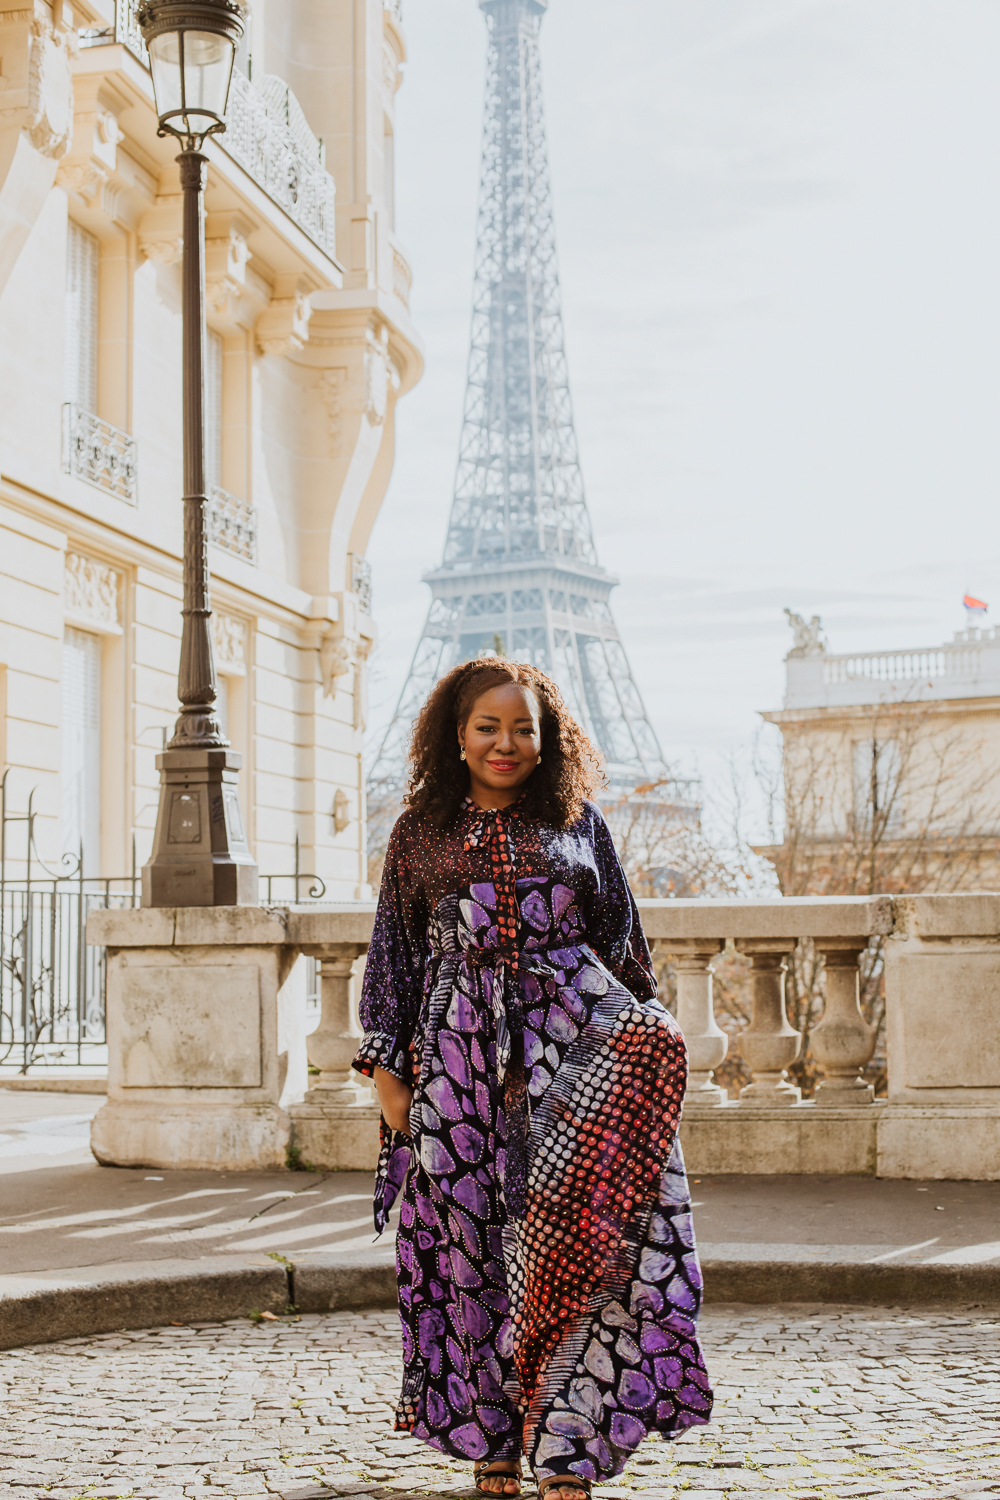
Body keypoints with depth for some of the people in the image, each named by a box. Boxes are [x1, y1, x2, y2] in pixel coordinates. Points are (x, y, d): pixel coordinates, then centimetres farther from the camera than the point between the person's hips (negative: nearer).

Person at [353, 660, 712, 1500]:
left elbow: (623, 940, 14)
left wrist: (648, 1034, 6)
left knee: (574, 1228, -11)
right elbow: (394, 957, 13)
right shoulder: (419, 834, 12)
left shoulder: (579, 823, 12)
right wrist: (386, 1068, 6)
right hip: (461, 1051, 1)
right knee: (470, 1238, 0)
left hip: (578, 1035, -1)